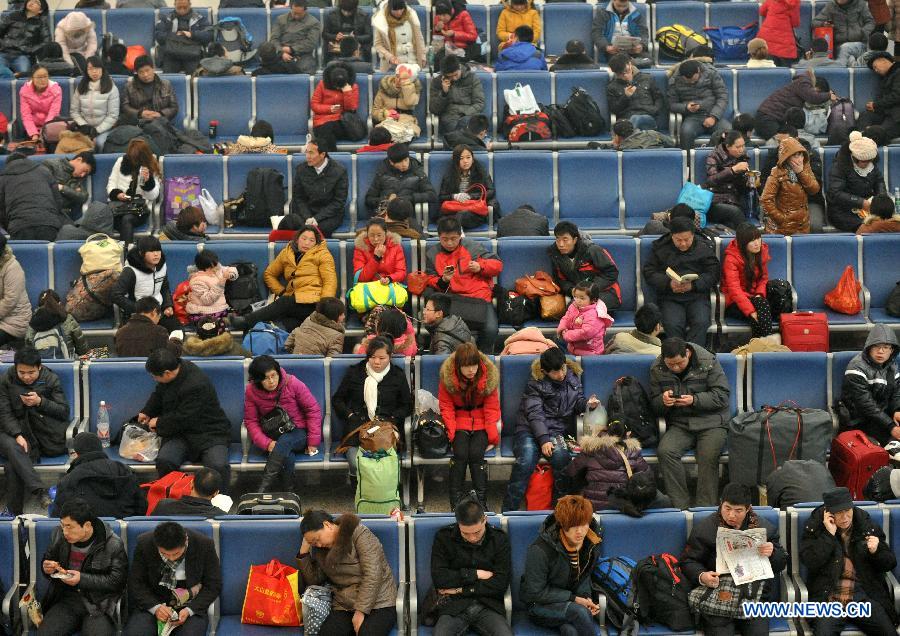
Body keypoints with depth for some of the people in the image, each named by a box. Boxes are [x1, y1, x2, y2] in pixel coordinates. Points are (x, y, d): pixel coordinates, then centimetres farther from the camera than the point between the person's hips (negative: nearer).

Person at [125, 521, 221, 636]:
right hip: (152, 602, 2)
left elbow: (213, 585, -4)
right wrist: (155, 607, -19)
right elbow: (135, 584, -2)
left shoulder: (205, 545, -12)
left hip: (191, 606, -1)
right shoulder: (144, 544, -10)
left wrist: (189, 610, -18)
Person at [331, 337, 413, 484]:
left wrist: (391, 419, 0)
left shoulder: (398, 375, 13)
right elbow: (337, 399, 20)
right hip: (357, 425, 1)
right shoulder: (355, 372, 14)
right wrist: (350, 415, 2)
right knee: (356, 463, -29)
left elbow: (407, 405, 18)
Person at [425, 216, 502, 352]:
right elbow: (430, 280, 16)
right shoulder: (432, 254, 12)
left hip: (478, 296, 0)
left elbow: (498, 264, 11)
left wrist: (480, 266, -7)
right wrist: (443, 281, -4)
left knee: (490, 330, -26)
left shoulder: (472, 247, 8)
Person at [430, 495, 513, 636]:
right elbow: (439, 578, -7)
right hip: (453, 607, -1)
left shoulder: (499, 539, 1)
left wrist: (461, 590, -8)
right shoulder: (443, 537, 0)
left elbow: (500, 584, -5)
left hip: (488, 607, 1)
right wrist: (475, 574, -8)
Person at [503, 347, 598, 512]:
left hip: (557, 431, 3)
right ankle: (508, 510, -26)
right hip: (530, 430, -2)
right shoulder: (535, 383, 0)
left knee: (561, 456, -31)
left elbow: (578, 403, 22)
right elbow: (534, 413, -8)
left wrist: (587, 404, -3)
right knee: (526, 461, -30)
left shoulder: (573, 376, 13)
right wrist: (544, 440, -20)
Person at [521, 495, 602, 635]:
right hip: (541, 605, -3)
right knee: (579, 611, -32)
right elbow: (535, 593, -15)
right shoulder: (540, 550, -22)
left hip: (574, 602, 3)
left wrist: (586, 597, -7)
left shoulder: (592, 542, -5)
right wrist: (573, 598, -18)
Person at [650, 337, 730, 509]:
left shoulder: (708, 362, -6)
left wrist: (694, 400, -19)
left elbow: (722, 395, -6)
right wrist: (663, 400, -14)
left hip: (711, 422, -3)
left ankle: (706, 507, -22)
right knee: (665, 451, -27)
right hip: (679, 424, 3)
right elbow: (654, 403, 11)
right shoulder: (657, 369, 3)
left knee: (708, 455, -31)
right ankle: (681, 506, -24)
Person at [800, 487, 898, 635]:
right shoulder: (815, 527, 6)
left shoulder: (868, 525, 11)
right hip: (829, 595, -2)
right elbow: (809, 562, -8)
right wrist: (829, 534, -10)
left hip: (864, 595, 2)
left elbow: (890, 563, 15)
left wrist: (876, 551, -7)